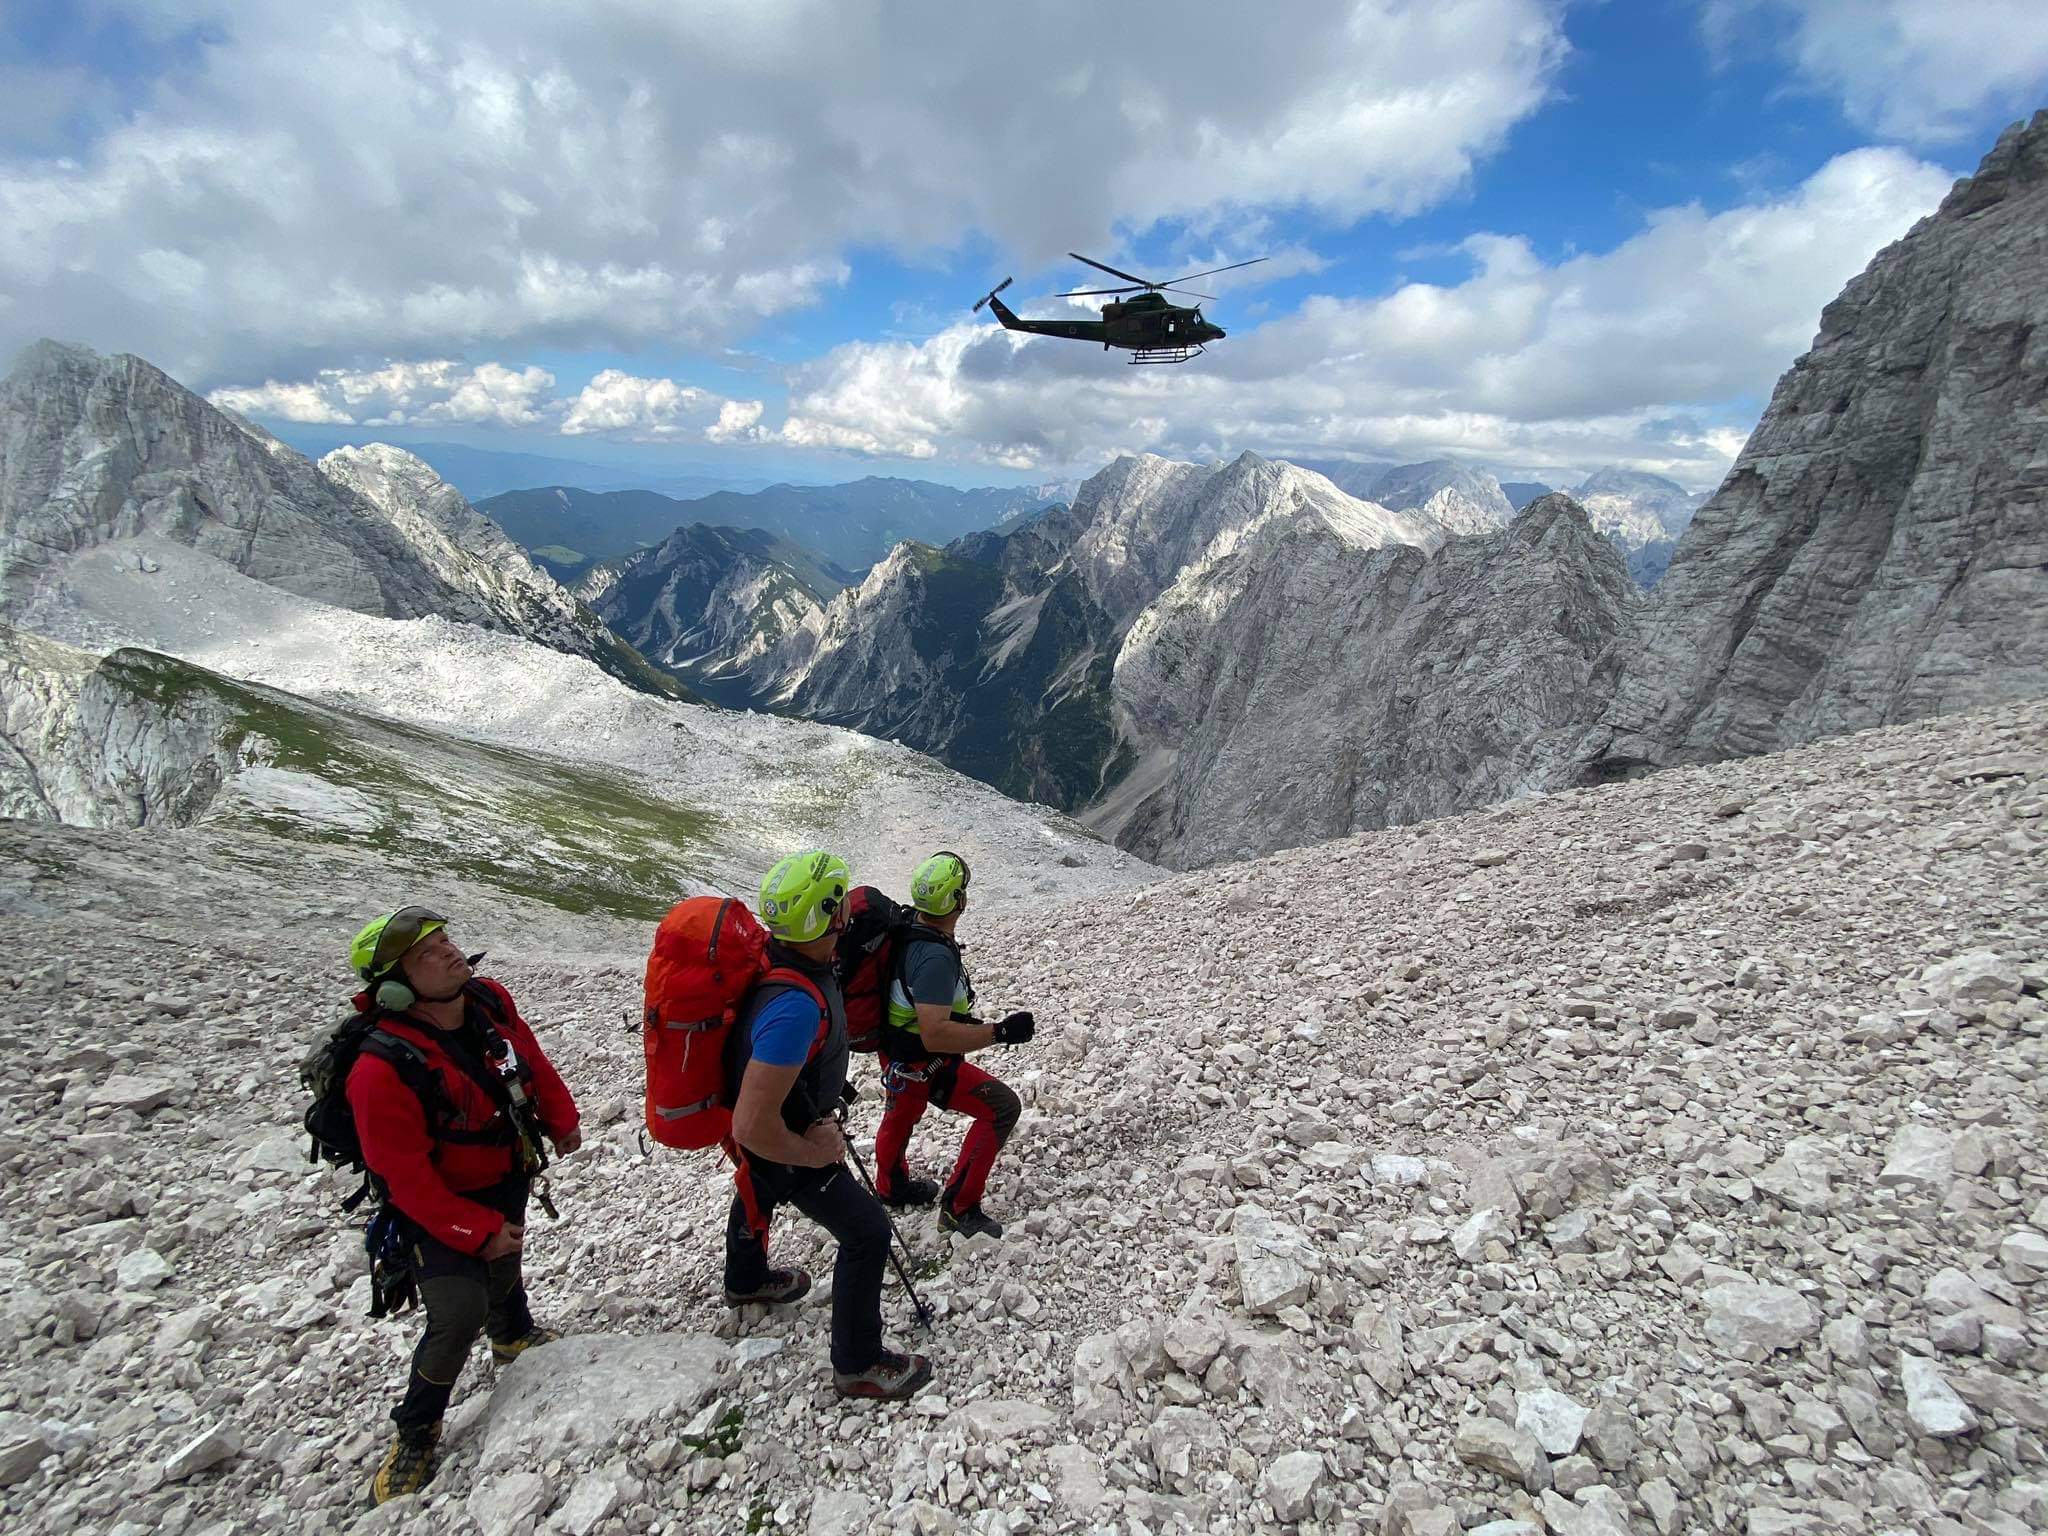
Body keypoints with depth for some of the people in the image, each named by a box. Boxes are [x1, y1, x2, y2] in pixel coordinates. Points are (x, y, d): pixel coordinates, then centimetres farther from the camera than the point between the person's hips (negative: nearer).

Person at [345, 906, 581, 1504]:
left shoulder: (489, 1000, -18)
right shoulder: (381, 1071, -36)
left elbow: (532, 1059, 2)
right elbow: (407, 1177, -27)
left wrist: (561, 1120, 10)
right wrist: (478, 1231, -22)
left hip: (509, 1174, 6)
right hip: (438, 1203, -6)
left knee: (504, 1268, 27)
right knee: (460, 1313, -12)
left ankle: (514, 1337, 58)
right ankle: (415, 1432, 15)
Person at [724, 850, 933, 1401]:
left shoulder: (777, 951, -18)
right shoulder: (795, 1007, -45)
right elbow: (754, 1126, -42)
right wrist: (813, 1152, -23)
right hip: (779, 1143, -9)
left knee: (759, 1192, 35)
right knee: (868, 1231, 4)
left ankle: (744, 1280, 65)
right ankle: (858, 1364, 23)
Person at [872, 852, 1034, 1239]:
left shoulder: (909, 930, -8)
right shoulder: (936, 956, -36)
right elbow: (935, 1035, -40)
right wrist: (1000, 1032, -36)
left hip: (897, 1050, 9)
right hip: (922, 1065, -9)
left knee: (901, 1116, 32)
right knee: (1002, 1108, -6)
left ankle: (891, 1186, 60)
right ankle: (959, 1207, 3)